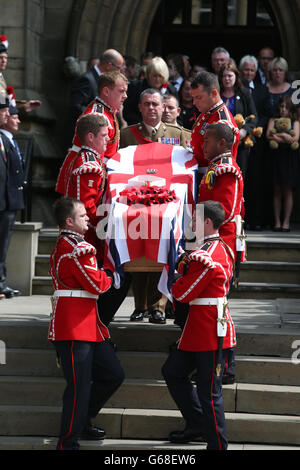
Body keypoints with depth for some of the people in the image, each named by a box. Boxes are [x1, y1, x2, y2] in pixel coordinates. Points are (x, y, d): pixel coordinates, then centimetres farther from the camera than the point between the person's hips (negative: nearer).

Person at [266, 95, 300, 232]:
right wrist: (285, 137, -9)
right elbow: (268, 135, -4)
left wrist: (278, 135, -7)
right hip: (277, 156, 1)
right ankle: (277, 222, 3)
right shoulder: (273, 120, 11)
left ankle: (286, 222, 2)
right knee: (277, 190, 1)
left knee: (287, 190, -1)